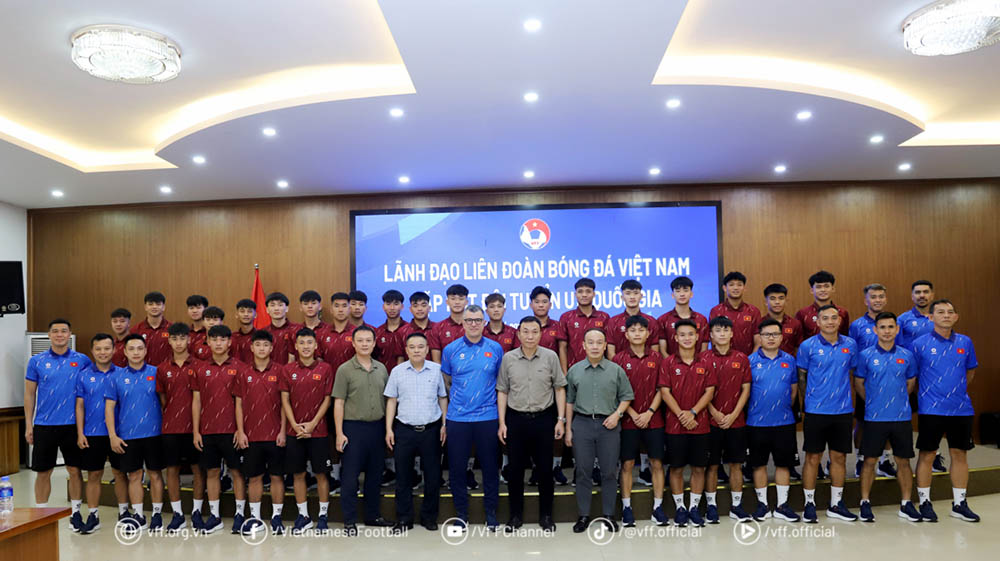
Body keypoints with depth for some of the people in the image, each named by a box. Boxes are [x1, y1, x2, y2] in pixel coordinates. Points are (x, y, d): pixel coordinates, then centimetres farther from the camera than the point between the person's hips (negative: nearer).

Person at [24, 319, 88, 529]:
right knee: (43, 472, 8)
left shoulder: (82, 360, 0)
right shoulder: (36, 361, 2)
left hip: (72, 424, 0)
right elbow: (29, 394, 4)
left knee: (75, 470, 6)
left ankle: (76, 513, 18)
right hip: (44, 425, 0)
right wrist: (28, 425, 1)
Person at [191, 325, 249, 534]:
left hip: (231, 429, -3)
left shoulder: (239, 368, -1)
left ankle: (239, 514, 12)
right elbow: (196, 401, 7)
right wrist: (195, 431, 3)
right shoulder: (201, 369, 7)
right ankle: (214, 516, 20)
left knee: (236, 471, 3)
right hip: (207, 430, 3)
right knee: (211, 472, 10)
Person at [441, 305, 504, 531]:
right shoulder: (450, 349, 1)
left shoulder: (495, 349, 2)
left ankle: (491, 512, 23)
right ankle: (461, 513, 22)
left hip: (488, 417, 0)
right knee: (457, 467, 6)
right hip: (457, 418, 0)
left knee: (490, 466, 7)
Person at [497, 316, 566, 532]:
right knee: (515, 469, 7)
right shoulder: (508, 358, 1)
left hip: (544, 418, 0)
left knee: (545, 469, 7)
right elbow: (502, 391, 5)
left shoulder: (550, 357, -2)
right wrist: (502, 423, 1)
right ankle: (516, 515, 22)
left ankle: (546, 515, 23)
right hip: (516, 419, 1)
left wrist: (561, 419, -2)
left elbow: (559, 389, 3)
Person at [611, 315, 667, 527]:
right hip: (628, 420, -1)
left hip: (653, 419, 1)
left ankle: (658, 507, 15)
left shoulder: (656, 357, 3)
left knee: (656, 463, 5)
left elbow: (661, 389, 2)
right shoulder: (618, 359, -1)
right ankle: (626, 507, 13)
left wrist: (649, 412, -9)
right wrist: (633, 414, -10)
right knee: (627, 464, 4)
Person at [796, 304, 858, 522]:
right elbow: (801, 377, 3)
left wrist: (843, 395, 9)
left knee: (839, 457, 10)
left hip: (843, 410, 3)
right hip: (815, 411, -3)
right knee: (813, 457, 3)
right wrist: (809, 400, 4)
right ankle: (809, 503, 13)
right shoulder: (808, 346, -5)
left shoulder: (850, 345, 4)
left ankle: (836, 504, 22)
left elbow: (851, 374, 14)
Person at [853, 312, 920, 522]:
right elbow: (858, 384, 6)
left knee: (903, 461, 9)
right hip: (874, 418, -2)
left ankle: (906, 504, 22)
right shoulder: (866, 355, -3)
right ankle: (865, 503, 14)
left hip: (902, 417, 2)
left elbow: (911, 383, 15)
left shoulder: (906, 355, 3)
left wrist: (898, 400, 12)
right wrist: (873, 402, 7)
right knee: (870, 460, 3)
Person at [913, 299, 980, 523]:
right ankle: (925, 502, 13)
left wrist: (958, 391, 17)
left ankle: (959, 503, 22)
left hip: (961, 409, 4)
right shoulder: (920, 344, -6)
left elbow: (970, 371, 18)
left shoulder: (965, 342, 4)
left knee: (960, 454, 10)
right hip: (931, 409, -3)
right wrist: (927, 392, 4)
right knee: (927, 455, 2)